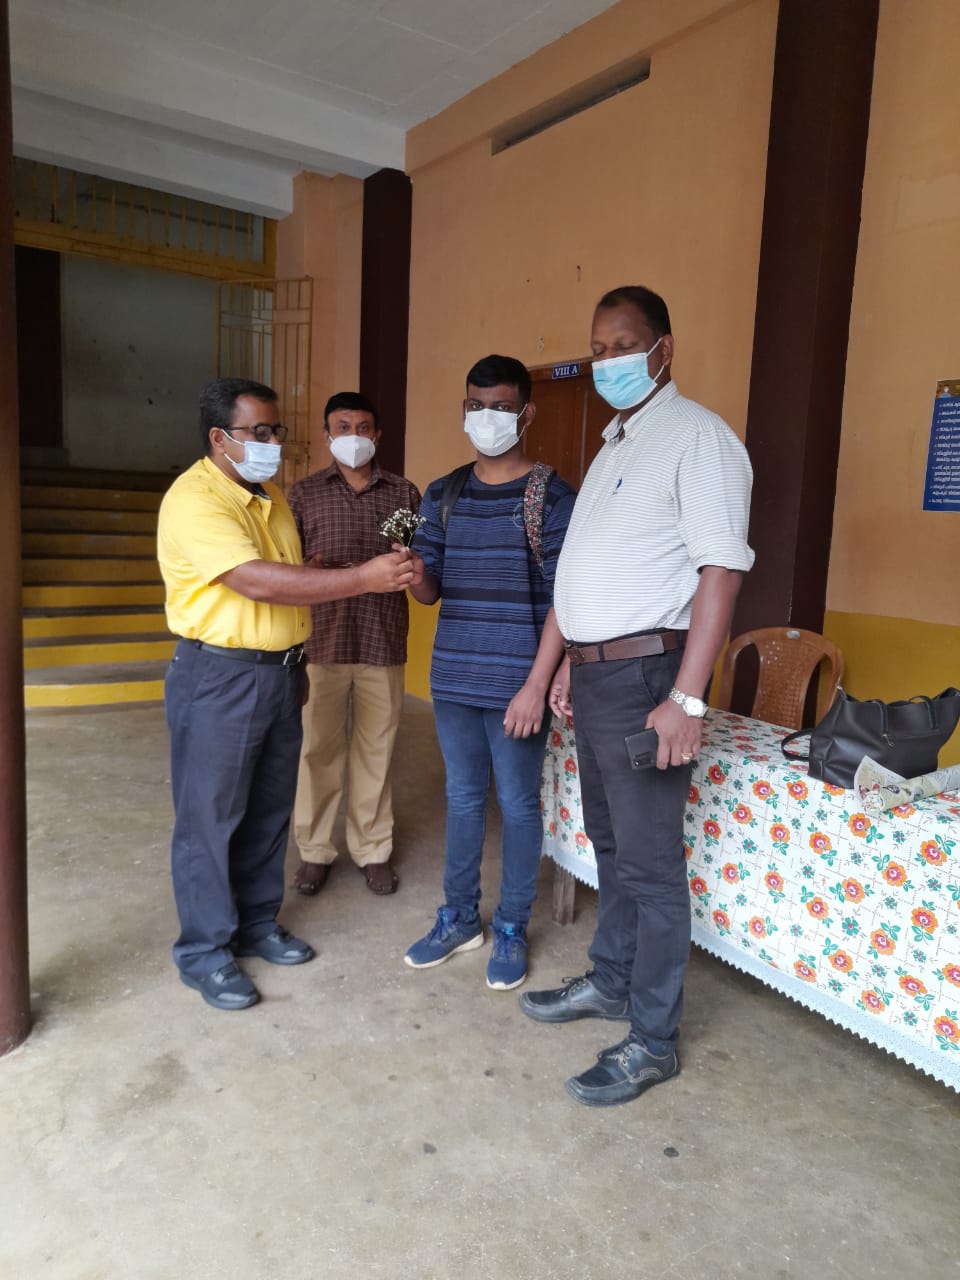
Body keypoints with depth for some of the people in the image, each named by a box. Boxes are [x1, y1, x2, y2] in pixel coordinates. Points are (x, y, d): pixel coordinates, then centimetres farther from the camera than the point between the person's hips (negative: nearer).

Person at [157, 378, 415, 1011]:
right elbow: (257, 581, -28)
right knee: (210, 818, 4)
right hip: (218, 678, -8)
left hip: (279, 673, 8)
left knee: (269, 811, 16)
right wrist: (364, 578, -29)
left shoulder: (271, 495, 12)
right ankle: (205, 951, 20)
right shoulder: (194, 499, -17)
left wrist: (295, 664, 14)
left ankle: (258, 924, 33)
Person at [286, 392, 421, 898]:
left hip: (384, 642, 1)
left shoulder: (404, 493, 9)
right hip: (321, 641, 0)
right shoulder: (304, 494, 7)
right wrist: (313, 570, -16)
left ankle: (373, 848, 22)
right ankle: (315, 849, 21)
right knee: (319, 748, 6)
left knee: (375, 750, 8)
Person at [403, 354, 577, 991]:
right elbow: (429, 591, 8)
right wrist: (414, 574, -16)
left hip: (516, 682, -4)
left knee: (518, 804, 8)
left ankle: (512, 928, 27)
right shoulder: (442, 496, 8)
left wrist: (536, 685, -15)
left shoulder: (552, 496, -6)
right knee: (463, 797, 16)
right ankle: (460, 918, 33)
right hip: (453, 677, 5)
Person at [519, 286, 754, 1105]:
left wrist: (686, 698, -23)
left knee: (650, 862, 0)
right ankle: (611, 982, 36)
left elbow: (722, 569, -18)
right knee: (610, 844, 19)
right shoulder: (614, 444, 18)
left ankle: (653, 1041, 15)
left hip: (644, 672, -9)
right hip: (594, 671, 9)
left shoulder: (696, 437, -10)